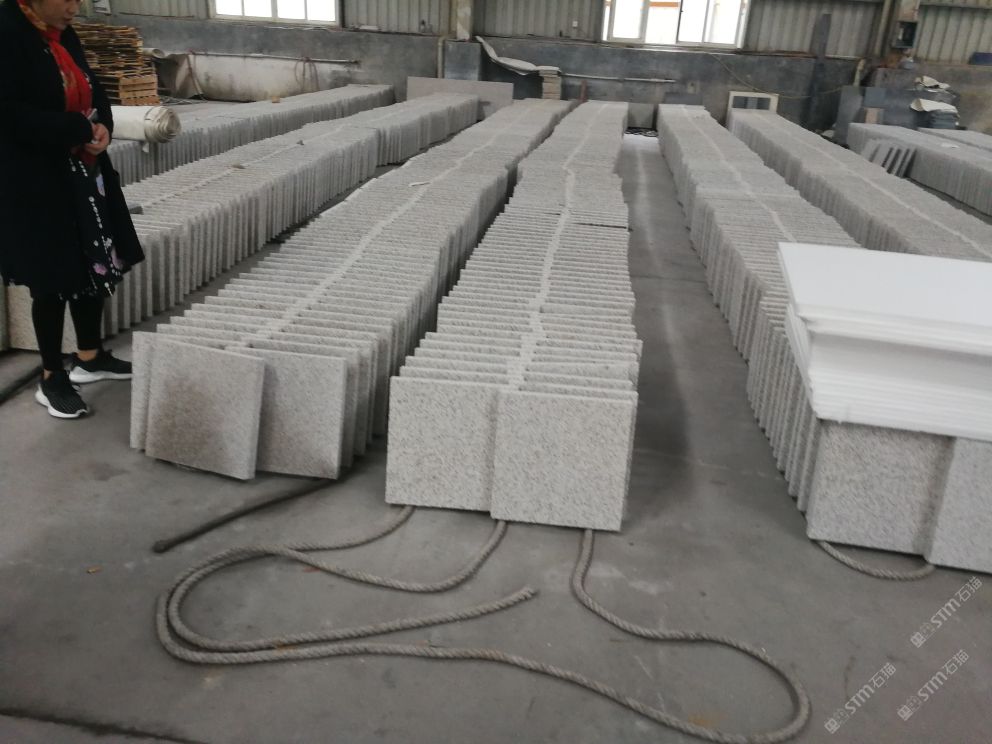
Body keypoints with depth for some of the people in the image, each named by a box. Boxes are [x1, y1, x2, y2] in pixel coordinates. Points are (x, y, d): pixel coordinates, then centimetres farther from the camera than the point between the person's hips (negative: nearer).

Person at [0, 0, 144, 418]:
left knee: (96, 266, 13)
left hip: (84, 174, 8)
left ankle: (90, 357, 30)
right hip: (35, 181, -8)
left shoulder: (64, 35, 8)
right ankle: (52, 379, 15)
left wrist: (101, 127, -7)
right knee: (54, 277, 0)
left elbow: (92, 91, 14)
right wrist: (79, 130, -20)